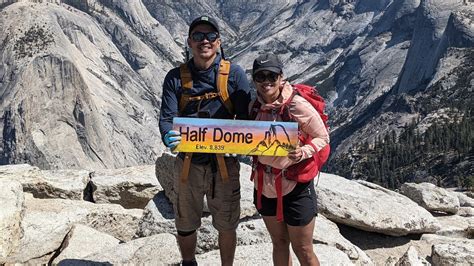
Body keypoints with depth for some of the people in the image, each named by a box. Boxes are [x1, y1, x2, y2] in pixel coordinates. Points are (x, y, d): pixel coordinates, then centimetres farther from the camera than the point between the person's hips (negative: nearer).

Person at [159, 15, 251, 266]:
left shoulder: (234, 74, -4)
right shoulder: (175, 77, 0)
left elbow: (246, 116, -7)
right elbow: (167, 117, -9)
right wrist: (168, 137, -31)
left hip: (224, 163, -1)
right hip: (188, 163, 1)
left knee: (227, 227, 14)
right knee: (185, 227, 17)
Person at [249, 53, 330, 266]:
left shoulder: (297, 105, -19)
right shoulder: (254, 106, -3)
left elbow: (323, 137, -9)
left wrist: (303, 153, -27)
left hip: (295, 186, -5)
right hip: (265, 186, 5)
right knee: (279, 243, 23)